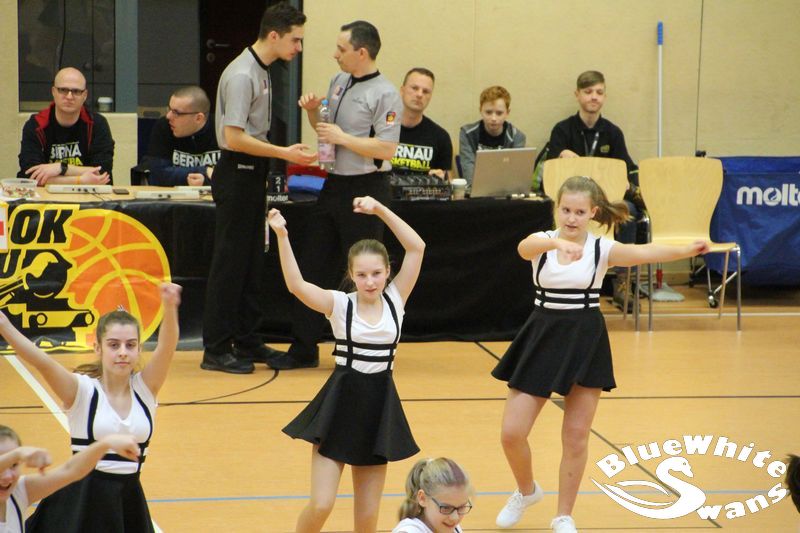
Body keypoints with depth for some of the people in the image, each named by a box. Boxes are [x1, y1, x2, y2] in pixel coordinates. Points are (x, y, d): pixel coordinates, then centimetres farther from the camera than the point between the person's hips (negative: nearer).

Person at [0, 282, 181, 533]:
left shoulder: (145, 388, 1)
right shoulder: (82, 389, -5)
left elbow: (166, 347, -16)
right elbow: (42, 362, -21)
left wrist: (169, 307, -36)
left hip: (129, 503, 3)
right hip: (81, 504, -3)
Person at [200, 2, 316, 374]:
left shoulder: (261, 72, 12)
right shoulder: (242, 75, -18)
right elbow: (235, 137, -22)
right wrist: (284, 153, -20)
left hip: (252, 175, 10)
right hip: (236, 174, -10)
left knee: (252, 262, 13)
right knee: (229, 263, -5)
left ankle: (247, 341, 21)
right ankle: (216, 349, -1)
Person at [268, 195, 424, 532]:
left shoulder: (395, 300, 1)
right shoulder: (340, 304, -6)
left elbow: (417, 247, -6)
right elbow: (296, 285, -23)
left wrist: (380, 210, -10)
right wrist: (282, 236, -34)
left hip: (379, 409, 2)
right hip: (339, 407, -2)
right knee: (321, 505, -10)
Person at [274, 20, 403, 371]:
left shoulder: (385, 95, -14)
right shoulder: (338, 83, 11)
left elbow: (386, 149, -21)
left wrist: (343, 138, -17)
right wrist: (313, 113, 3)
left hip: (366, 190, -9)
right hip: (334, 185, 9)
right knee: (313, 266, 9)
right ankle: (303, 348, 16)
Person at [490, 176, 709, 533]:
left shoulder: (602, 249, -7)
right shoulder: (542, 242, -7)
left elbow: (642, 253, -24)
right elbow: (525, 247, -32)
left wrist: (685, 251, -42)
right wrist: (557, 243, -54)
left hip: (585, 343, 0)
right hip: (542, 340, 1)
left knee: (576, 436, 2)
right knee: (512, 433, -2)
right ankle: (527, 492, 28)